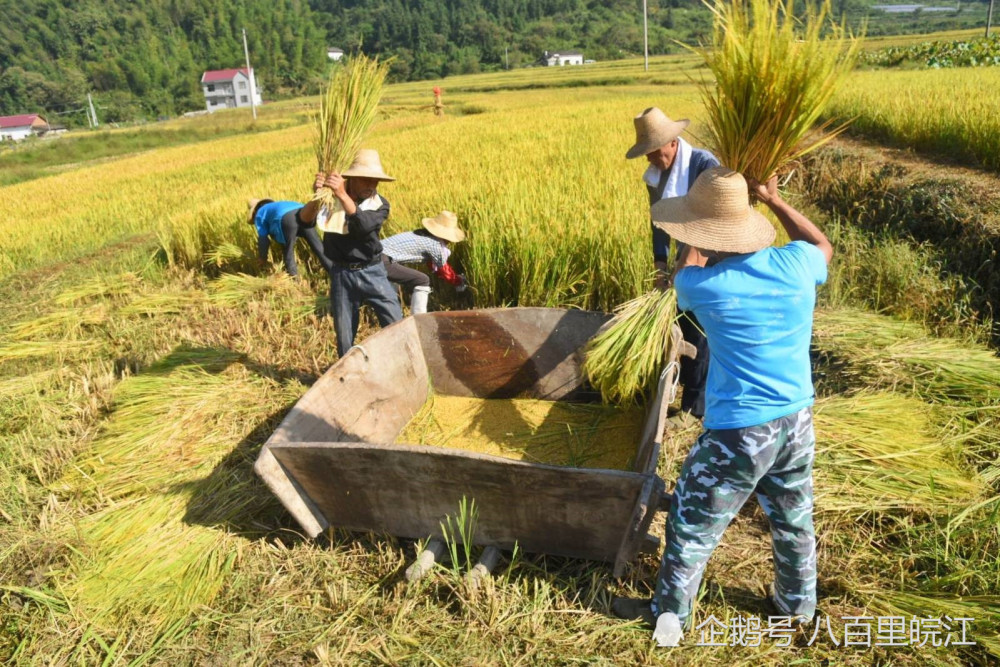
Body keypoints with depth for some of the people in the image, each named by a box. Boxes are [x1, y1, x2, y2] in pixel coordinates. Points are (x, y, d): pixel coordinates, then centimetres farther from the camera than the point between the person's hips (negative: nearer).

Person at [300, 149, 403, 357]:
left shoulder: (380, 205, -5)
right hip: (342, 274, 0)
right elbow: (306, 219, -19)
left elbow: (364, 225, -25)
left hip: (372, 272, 0)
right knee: (344, 333, 10)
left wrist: (343, 195, -37)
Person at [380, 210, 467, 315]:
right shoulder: (436, 244, -6)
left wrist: (456, 277, 37)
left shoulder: (424, 235, 20)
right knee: (422, 281, -4)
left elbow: (435, 266, 32)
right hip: (383, 260, -10)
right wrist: (458, 281, 26)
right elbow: (445, 272, 8)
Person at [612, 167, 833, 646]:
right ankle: (798, 603, 48)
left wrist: (700, 246, 22)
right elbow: (823, 245, 18)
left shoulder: (703, 285, -18)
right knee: (793, 519, 26)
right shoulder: (794, 264, -8)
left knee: (692, 526, 14)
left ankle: (669, 615, 31)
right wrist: (773, 199, 21)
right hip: (797, 420, 6)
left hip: (739, 432, -5)